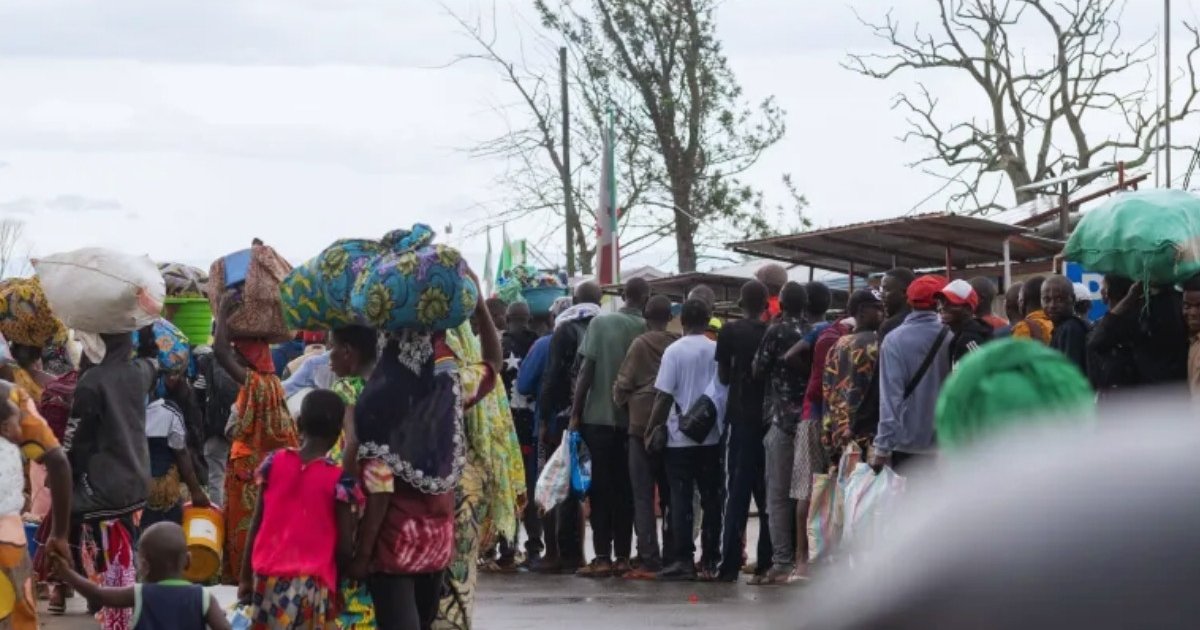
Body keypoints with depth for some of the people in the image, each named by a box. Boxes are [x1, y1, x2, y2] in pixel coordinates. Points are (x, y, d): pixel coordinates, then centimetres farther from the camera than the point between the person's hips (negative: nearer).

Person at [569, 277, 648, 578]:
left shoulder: (600, 323, -3)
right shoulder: (646, 329, -1)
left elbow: (586, 370, -6)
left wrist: (575, 413, -1)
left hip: (598, 417, -1)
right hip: (632, 419, 1)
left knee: (601, 488, 1)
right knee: (625, 489, 7)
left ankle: (602, 556, -4)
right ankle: (622, 556, 6)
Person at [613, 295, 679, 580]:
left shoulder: (641, 345, -5)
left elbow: (622, 386, -4)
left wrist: (626, 406, 16)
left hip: (642, 425, -3)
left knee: (643, 497, -1)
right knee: (671, 497, 11)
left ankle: (649, 561, -8)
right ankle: (671, 558, 10)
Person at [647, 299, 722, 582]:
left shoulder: (675, 351, -8)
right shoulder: (719, 351, 0)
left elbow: (664, 397, -9)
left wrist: (651, 429, 0)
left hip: (681, 437, -3)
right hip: (712, 436, 3)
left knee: (681, 499, 0)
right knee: (711, 498, 8)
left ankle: (684, 559, -5)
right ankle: (710, 560, 9)